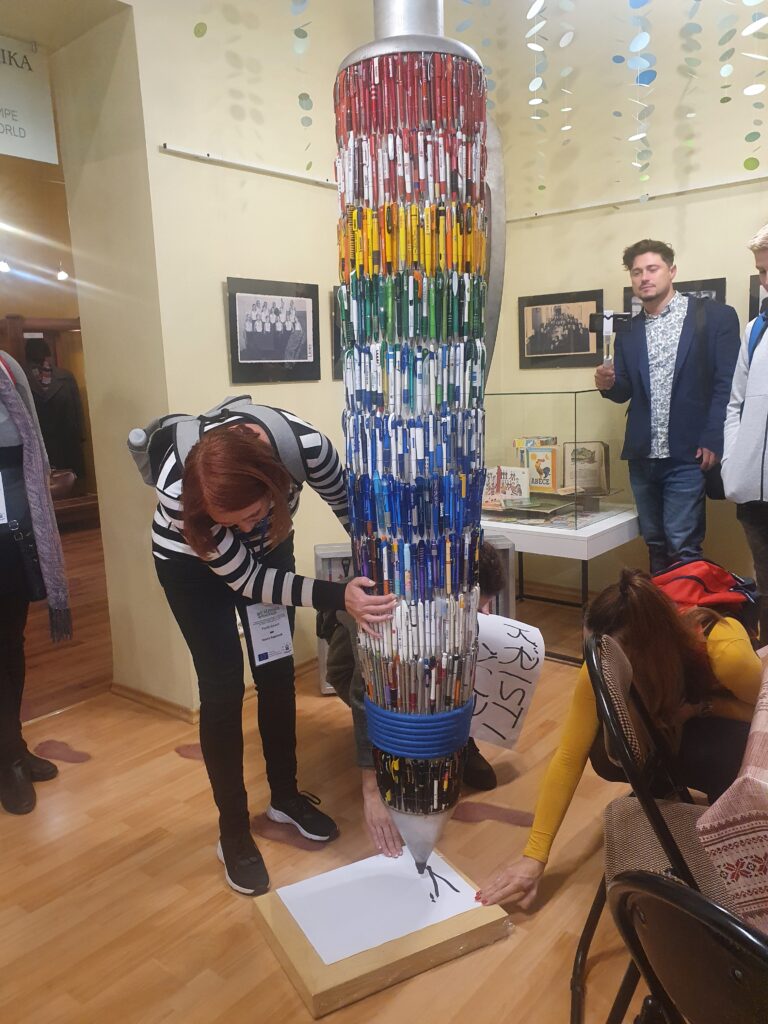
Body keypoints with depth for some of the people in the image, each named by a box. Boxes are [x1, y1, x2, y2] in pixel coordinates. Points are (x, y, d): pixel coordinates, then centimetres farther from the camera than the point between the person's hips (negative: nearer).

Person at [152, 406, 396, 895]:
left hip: (270, 549, 3)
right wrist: (338, 596, -39)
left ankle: (287, 796, 28)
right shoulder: (178, 489, -40)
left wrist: (382, 586, -17)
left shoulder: (306, 444, -37)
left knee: (278, 672, 7)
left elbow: (354, 511, -17)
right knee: (223, 685, -5)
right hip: (190, 562, -2)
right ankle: (234, 829, 13)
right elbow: (243, 578, -30)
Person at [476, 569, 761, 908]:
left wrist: (700, 708, -34)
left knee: (723, 757, -37)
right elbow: (569, 757, -28)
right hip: (672, 722, 3)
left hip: (731, 721, -2)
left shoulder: (726, 653, -40)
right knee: (607, 755, -28)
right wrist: (534, 856, -31)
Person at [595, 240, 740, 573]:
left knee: (682, 547, -5)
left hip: (687, 455, -4)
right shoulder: (628, 329, 11)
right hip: (642, 457, 5)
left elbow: (727, 385, -6)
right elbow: (625, 392, 10)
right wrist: (608, 384, -12)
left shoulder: (715, 316, -1)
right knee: (655, 546, 12)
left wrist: (712, 442, -15)